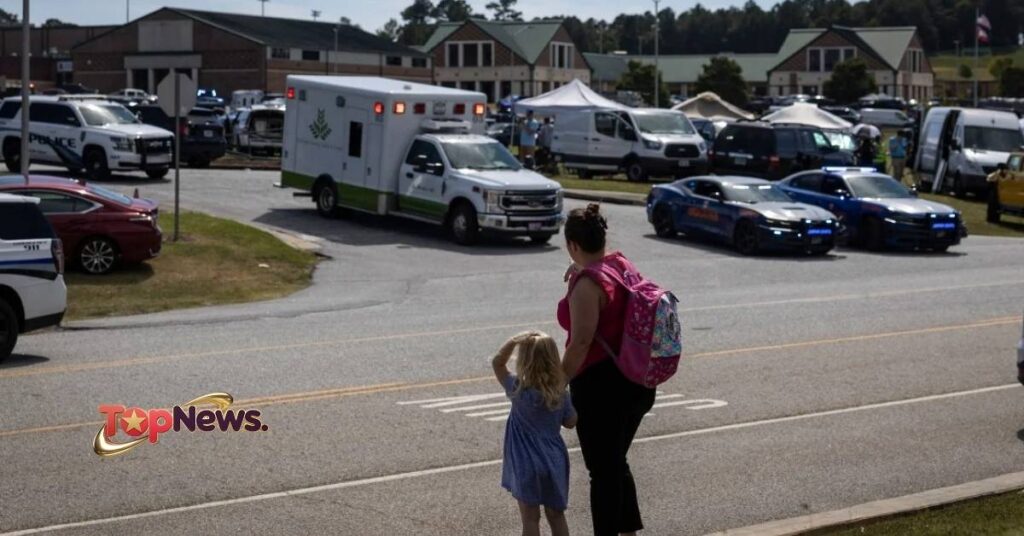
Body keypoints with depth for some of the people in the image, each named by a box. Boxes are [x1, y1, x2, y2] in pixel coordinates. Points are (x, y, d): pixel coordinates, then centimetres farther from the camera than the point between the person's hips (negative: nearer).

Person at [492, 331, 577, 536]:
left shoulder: (519, 390, -13)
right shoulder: (561, 394, -5)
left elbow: (497, 363, -3)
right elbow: (570, 422, 8)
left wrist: (514, 341, -15)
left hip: (527, 466, -3)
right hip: (555, 463, 3)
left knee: (530, 518, 4)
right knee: (556, 515, 14)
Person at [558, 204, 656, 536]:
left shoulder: (587, 283, -20)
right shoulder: (623, 265, 5)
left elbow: (580, 343, -23)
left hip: (601, 386, -9)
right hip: (637, 381, 9)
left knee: (602, 470, 3)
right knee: (617, 462, 22)